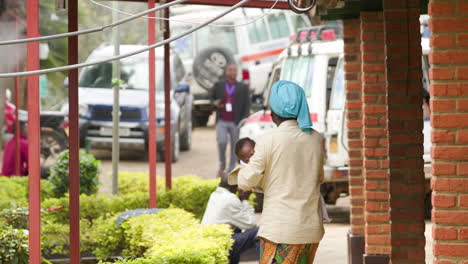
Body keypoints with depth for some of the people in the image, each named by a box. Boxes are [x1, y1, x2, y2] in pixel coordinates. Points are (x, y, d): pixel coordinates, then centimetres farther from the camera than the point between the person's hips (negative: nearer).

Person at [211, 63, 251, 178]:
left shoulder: (243, 88, 7)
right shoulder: (219, 85, 10)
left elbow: (247, 105, 6)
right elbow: (212, 98, 21)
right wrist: (215, 103, -4)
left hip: (236, 123, 0)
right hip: (222, 121, 0)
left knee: (235, 147, 1)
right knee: (222, 142, -17)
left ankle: (231, 171, 10)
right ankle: (222, 166, 4)